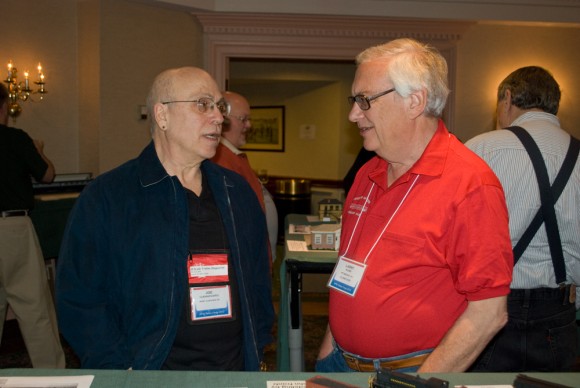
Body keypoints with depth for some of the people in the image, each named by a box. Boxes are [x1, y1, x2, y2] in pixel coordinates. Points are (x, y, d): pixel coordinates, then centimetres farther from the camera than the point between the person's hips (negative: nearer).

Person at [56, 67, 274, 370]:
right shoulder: (105, 197, -4)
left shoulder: (236, 191, 11)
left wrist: (258, 352, 10)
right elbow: (79, 301, -6)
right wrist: (125, 376, -10)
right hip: (150, 373, -3)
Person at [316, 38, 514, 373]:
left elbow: (489, 312, -19)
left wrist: (423, 380, -19)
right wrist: (329, 348, 8)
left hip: (415, 369, -6)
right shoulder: (367, 175, 5)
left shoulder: (470, 184, -18)